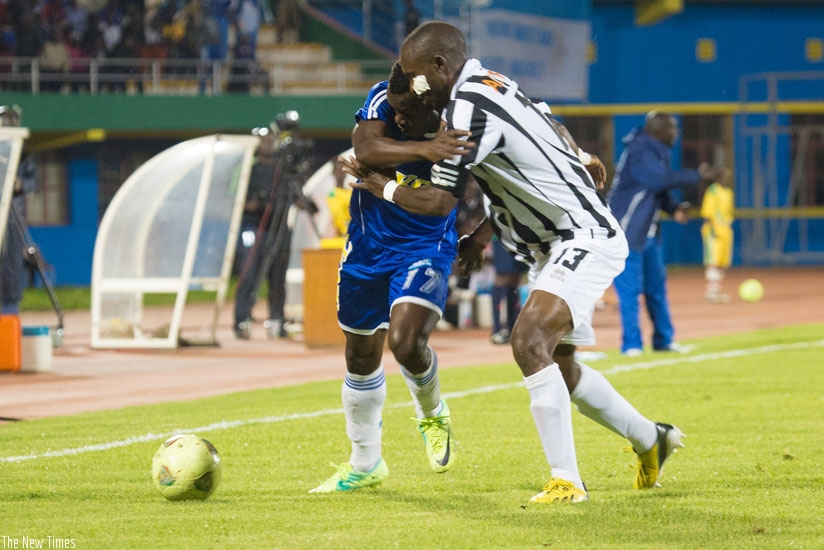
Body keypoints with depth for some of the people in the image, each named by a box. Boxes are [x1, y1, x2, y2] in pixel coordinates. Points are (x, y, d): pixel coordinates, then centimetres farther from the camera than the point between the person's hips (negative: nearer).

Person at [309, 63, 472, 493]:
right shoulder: (381, 99, -19)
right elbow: (365, 149, -38)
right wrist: (423, 150, -51)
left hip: (426, 247, -3)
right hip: (369, 243, 3)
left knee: (406, 341, -25)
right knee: (361, 356, 13)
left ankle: (432, 416, 9)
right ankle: (365, 464, 34)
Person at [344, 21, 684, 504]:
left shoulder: (468, 107, -21)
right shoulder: (493, 85, 8)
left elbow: (438, 201, -17)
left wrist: (384, 188, 3)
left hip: (585, 238, -11)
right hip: (558, 246, 11)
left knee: (531, 341, -25)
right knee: (559, 365, 20)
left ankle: (567, 481, -25)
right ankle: (651, 440, 39)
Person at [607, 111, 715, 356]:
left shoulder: (659, 153, 10)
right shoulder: (639, 153, -20)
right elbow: (658, 179, -32)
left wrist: (674, 208, -6)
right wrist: (695, 175, -25)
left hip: (650, 233, 10)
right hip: (627, 232, -10)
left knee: (656, 286, 14)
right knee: (630, 288, -6)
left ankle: (663, 340, 24)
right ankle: (631, 344, 0)